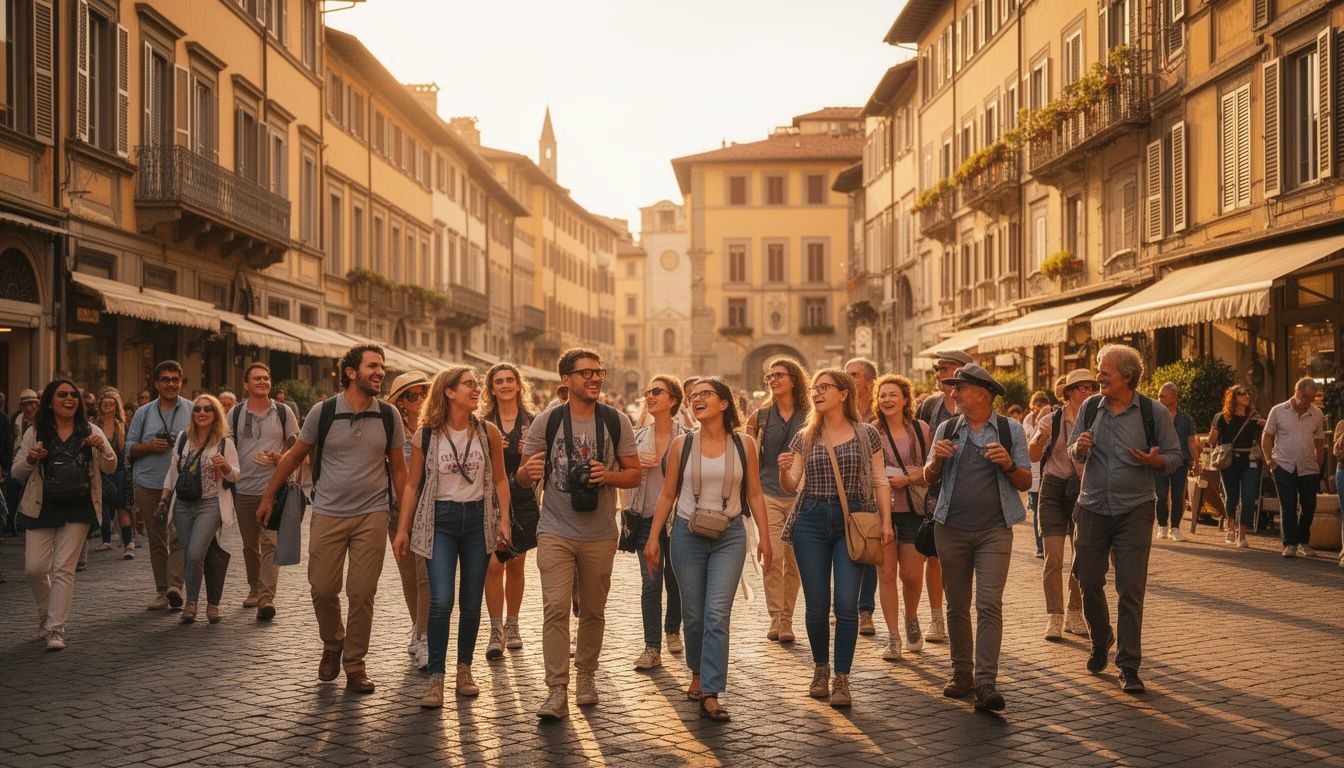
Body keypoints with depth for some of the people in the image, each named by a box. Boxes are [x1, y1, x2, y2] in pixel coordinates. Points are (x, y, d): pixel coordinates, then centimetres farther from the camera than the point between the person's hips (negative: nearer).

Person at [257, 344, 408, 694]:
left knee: (362, 594, 1)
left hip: (372, 516, 1)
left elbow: (398, 467, 8)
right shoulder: (323, 412, -4)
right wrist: (268, 497, 11)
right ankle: (332, 645, 32)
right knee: (323, 590, 3)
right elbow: (295, 456, 7)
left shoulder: (389, 416, 0)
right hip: (328, 515, 0)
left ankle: (354, 664, 17)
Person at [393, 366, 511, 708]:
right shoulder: (426, 435, -3)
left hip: (478, 518, 2)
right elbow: (412, 485, 3)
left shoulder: (488, 433, 1)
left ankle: (464, 669, 23)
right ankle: (436, 678, -2)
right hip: (439, 519, -2)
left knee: (471, 602, 7)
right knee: (441, 600, -11)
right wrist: (402, 530, 2)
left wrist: (504, 520, 1)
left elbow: (499, 479, 9)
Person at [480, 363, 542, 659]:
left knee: (516, 565, 9)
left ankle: (512, 625, 24)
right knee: (493, 565, -8)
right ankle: (496, 630, -1)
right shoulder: (482, 424, 4)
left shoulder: (533, 422, 4)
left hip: (523, 500, 1)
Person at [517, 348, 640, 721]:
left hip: (600, 534, 1)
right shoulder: (546, 422, 0)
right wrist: (529, 471, -19)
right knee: (556, 607, -11)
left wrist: (608, 476, -15)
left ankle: (586, 676, 30)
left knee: (593, 610, 11)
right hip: (555, 532, -1)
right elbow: (523, 475, 5)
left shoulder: (617, 422, 2)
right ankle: (557, 691, -7)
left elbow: (634, 474, 6)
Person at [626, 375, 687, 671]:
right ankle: (652, 648, 0)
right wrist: (637, 465, -7)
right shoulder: (638, 436, 6)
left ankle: (673, 631, 34)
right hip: (647, 517, 2)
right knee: (650, 583, -4)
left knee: (675, 580, 10)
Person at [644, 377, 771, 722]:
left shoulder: (744, 444, 1)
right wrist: (654, 537, 2)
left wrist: (764, 536, 2)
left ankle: (710, 695, -8)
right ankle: (698, 674, 33)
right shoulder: (682, 445, 1)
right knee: (694, 614, 8)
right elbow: (667, 494, 6)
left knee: (717, 613, -11)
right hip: (687, 534, 1)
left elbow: (754, 494, 6)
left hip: (729, 536, -1)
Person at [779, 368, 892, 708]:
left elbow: (879, 481, 6)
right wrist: (784, 471, -14)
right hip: (811, 521, 2)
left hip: (853, 521, -2)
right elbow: (792, 485, 7)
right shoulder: (804, 437, 9)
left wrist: (886, 521, -2)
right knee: (816, 606, 4)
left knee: (847, 603, -8)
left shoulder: (866, 434, 4)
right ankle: (821, 669, 25)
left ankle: (842, 679, 4)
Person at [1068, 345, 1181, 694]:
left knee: (1131, 589, -4)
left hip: (1135, 511, -3)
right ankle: (1100, 643, 35)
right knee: (1089, 582, 10)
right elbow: (1073, 452, 12)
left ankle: (1129, 666, 5)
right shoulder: (1091, 407, 4)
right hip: (1092, 508, 3)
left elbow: (1174, 457, 1)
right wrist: (1079, 448, -11)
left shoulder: (1155, 412, -4)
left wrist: (1153, 460, -20)